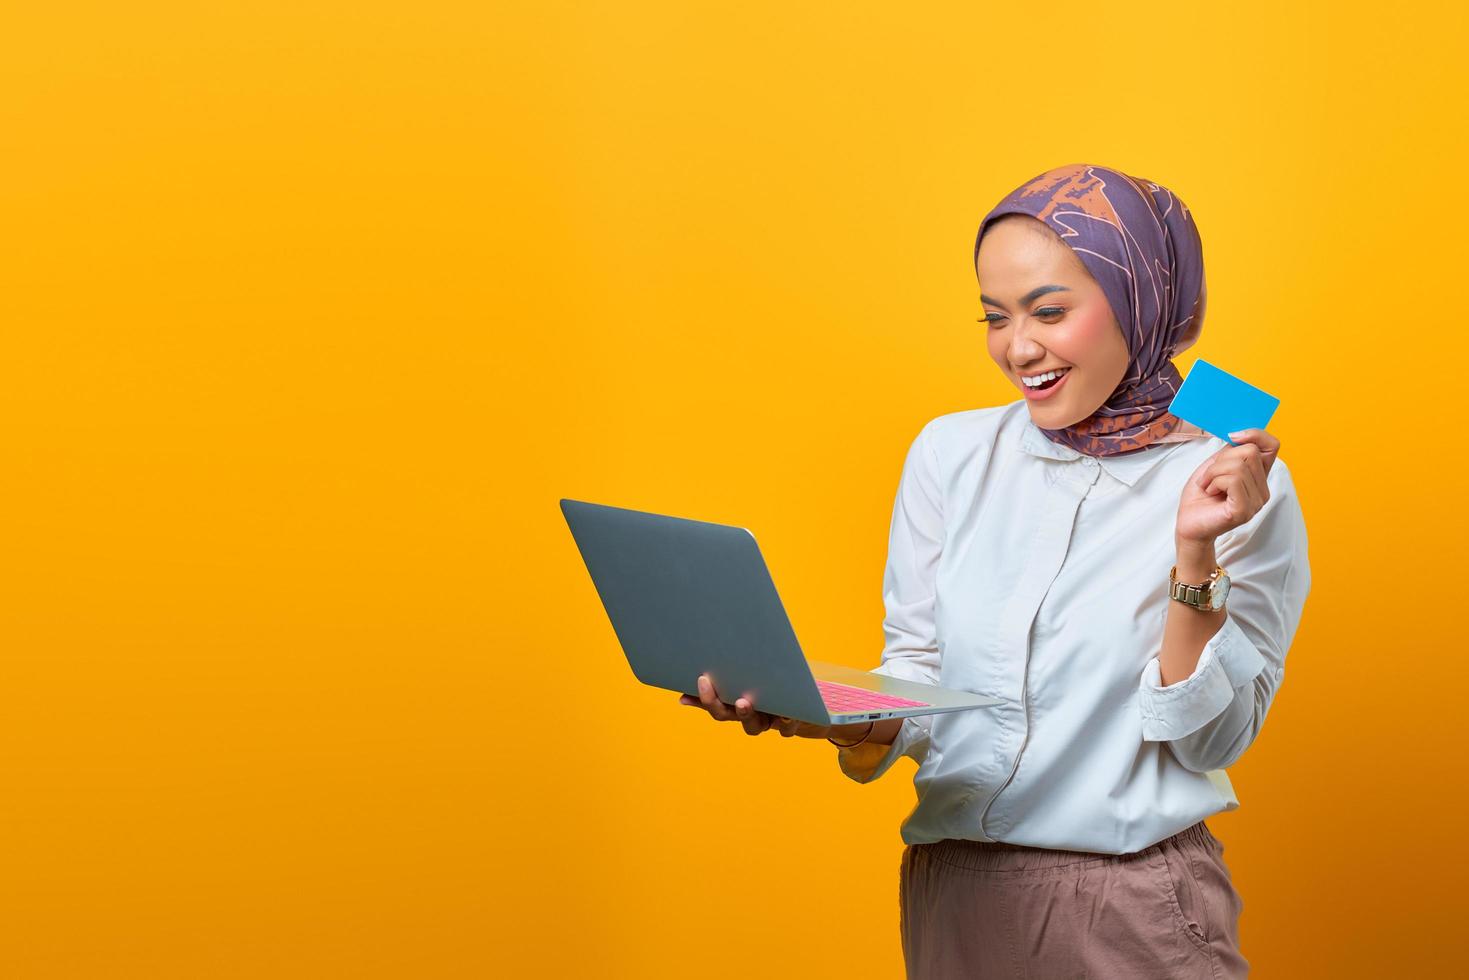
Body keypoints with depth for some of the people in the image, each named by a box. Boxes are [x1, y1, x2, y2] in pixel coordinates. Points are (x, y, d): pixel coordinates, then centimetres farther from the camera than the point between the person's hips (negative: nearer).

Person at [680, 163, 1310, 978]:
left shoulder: (1241, 485, -7)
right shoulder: (951, 454, 1)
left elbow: (1210, 740, -8)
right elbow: (914, 682, 3)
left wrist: (1196, 556, -20)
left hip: (1133, 910, -3)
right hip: (952, 892, 3)